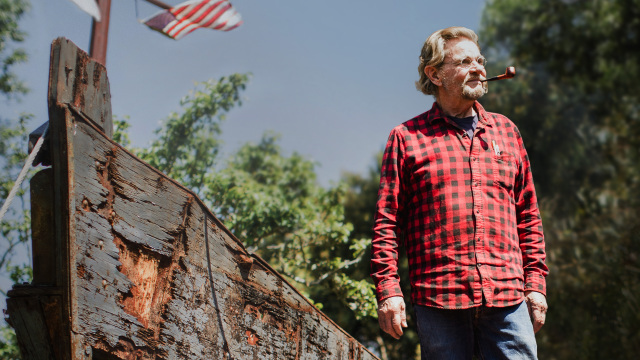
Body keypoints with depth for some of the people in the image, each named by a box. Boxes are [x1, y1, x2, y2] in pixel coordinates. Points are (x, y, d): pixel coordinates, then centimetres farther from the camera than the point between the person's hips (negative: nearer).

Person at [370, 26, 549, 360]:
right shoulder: (407, 137, 6)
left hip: (507, 298, 3)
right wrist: (387, 290, -5)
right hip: (438, 299, -2)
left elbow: (528, 215, 18)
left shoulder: (506, 131, 17)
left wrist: (535, 283, 11)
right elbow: (387, 221, 3)